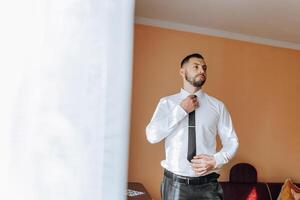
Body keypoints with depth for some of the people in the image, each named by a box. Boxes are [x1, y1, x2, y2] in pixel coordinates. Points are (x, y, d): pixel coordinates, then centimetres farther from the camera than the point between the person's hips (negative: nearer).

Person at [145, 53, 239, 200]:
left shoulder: (217, 106, 1)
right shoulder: (166, 103, -1)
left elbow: (232, 142, 5)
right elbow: (152, 136, -13)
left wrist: (215, 160, -12)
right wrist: (181, 110, -15)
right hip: (175, 183, 0)